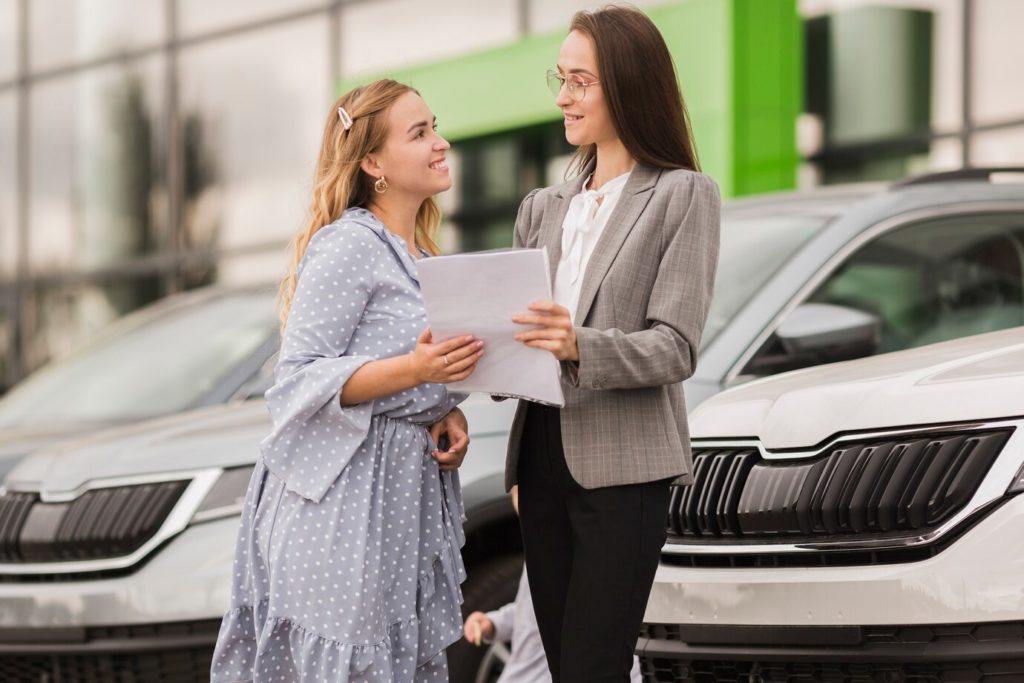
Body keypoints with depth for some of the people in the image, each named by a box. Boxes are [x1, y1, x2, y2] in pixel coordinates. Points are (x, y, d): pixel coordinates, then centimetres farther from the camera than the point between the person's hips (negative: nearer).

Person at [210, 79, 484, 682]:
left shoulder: (419, 257, 16)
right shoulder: (346, 246, -11)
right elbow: (300, 378, -17)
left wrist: (448, 411, 3)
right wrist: (416, 370, -27)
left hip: (409, 486, 9)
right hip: (341, 493, -8)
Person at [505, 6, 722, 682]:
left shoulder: (684, 195, -1)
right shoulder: (544, 207, 16)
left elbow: (675, 348, -9)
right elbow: (519, 325, 17)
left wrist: (581, 347, -26)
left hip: (623, 465, -6)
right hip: (542, 456, 6)